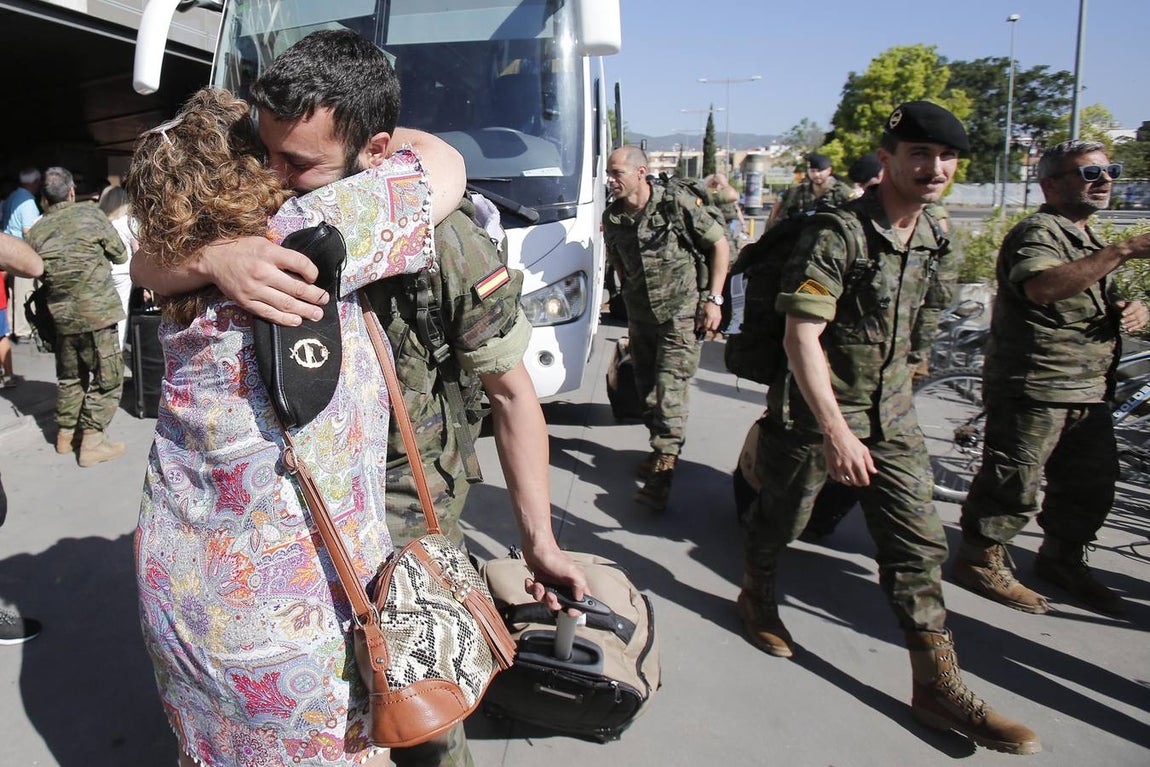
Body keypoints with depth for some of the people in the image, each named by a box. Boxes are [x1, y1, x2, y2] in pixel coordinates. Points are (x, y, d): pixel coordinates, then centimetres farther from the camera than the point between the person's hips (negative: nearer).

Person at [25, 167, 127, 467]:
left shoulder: (35, 232, 3)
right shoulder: (90, 214, -8)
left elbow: (35, 273, 8)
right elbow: (120, 254, -1)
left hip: (60, 315, 5)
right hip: (97, 312, -5)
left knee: (69, 376, 19)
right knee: (107, 377, 3)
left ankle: (65, 434, 29)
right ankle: (92, 441, 1)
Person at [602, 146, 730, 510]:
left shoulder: (678, 203, -14)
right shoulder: (612, 217, 1)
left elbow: (720, 245, -7)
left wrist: (713, 298, -11)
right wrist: (630, 293, 16)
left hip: (681, 316, -6)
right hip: (640, 316, 6)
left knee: (669, 392, -11)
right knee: (646, 389, 12)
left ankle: (661, 473, -9)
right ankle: (660, 450, 32)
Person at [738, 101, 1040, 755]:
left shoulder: (936, 244, 5)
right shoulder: (837, 234, -19)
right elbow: (802, 335, -25)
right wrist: (835, 428, -31)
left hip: (892, 417, 6)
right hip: (816, 413, -6)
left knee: (920, 543, 3)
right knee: (779, 523, 13)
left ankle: (938, 685, 13)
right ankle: (757, 596, 42)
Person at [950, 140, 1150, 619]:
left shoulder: (1089, 240, 21)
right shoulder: (1037, 232, -11)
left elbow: (1100, 301, 31)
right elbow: (1042, 286, -33)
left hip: (1089, 392, 10)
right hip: (1033, 388, -10)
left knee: (1092, 485, 17)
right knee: (1014, 482, -3)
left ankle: (1062, 560, 35)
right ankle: (981, 561, 14)